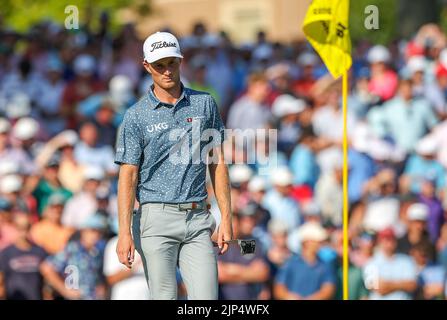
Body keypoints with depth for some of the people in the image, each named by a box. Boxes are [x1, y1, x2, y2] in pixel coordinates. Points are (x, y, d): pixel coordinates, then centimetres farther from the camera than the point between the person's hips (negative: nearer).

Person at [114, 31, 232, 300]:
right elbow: (128, 176, -3)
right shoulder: (136, 116, 0)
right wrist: (124, 233, -12)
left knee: (206, 299, -7)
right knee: (165, 298, -3)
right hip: (157, 219, -2)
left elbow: (217, 163, 11)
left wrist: (226, 218, 5)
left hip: (197, 219, 2)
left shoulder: (205, 104, 9)